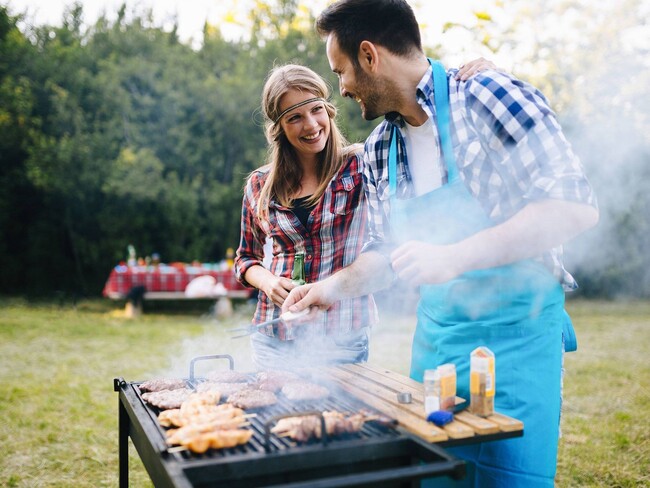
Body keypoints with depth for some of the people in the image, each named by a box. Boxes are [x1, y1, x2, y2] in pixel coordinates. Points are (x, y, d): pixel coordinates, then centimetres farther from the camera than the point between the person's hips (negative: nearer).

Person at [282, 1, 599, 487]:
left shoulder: (489, 97, -13)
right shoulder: (378, 150, 7)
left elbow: (575, 207, -19)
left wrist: (454, 258, -25)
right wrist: (334, 287, 1)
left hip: (517, 332, -5)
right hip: (436, 334, 6)